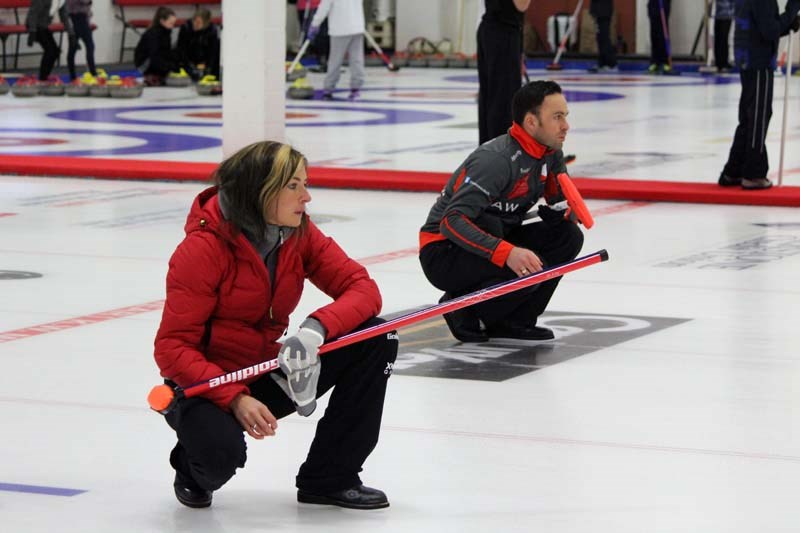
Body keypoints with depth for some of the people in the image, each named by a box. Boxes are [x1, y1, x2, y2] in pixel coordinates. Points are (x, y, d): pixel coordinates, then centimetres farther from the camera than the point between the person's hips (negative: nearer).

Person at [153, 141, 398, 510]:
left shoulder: (300, 235, -4)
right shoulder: (204, 247, -21)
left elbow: (363, 289, -10)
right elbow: (172, 347, -22)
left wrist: (316, 328, -31)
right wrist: (235, 399, -35)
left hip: (267, 375, 6)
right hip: (205, 383, -6)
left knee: (376, 339, -11)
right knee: (221, 452, -39)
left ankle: (329, 477, -1)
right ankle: (193, 469, 3)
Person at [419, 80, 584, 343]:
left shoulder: (550, 154, 0)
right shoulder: (496, 159, -27)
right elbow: (452, 221, -34)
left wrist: (557, 212, -14)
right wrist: (506, 253, -45)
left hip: (494, 241, 9)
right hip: (443, 252, -9)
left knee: (568, 236, -8)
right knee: (528, 270, -31)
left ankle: (513, 320, 0)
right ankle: (462, 308, -4)